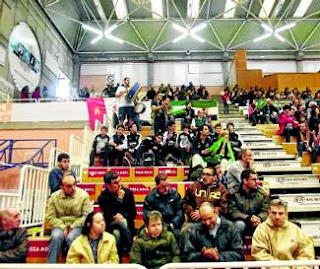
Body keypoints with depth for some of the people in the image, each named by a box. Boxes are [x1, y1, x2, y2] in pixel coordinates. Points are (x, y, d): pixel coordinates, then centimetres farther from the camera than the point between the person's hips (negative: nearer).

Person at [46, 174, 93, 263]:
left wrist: (72, 226, -13)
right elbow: (50, 217, -1)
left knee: (70, 238, -31)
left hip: (77, 225, -2)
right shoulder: (54, 196, 1)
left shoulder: (83, 195, -5)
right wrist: (63, 227, -12)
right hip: (60, 225, 2)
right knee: (56, 237, -29)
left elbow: (87, 216, -8)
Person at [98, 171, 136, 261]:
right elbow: (108, 217, -14)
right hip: (111, 226, -1)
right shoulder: (102, 197, -5)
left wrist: (123, 216, -16)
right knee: (123, 222, -35)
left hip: (127, 225, 1)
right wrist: (119, 199, -17)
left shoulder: (128, 192, 1)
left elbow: (133, 214, 5)